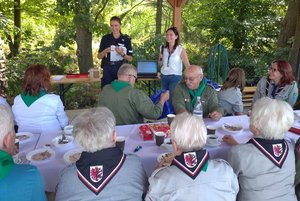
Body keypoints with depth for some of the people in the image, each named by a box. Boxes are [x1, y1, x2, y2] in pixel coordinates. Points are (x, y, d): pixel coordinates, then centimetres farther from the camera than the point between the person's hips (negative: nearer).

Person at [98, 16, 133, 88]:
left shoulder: (126, 39, 2)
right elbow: (99, 56, 9)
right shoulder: (105, 38, 6)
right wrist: (105, 51, -11)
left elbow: (130, 59, 3)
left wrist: (122, 54, -16)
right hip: (108, 70, 1)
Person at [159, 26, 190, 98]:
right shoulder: (163, 48, 3)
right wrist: (160, 58, -6)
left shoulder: (181, 50, -9)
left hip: (175, 77, -4)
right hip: (163, 76, 4)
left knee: (172, 96, -4)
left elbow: (187, 65, -13)